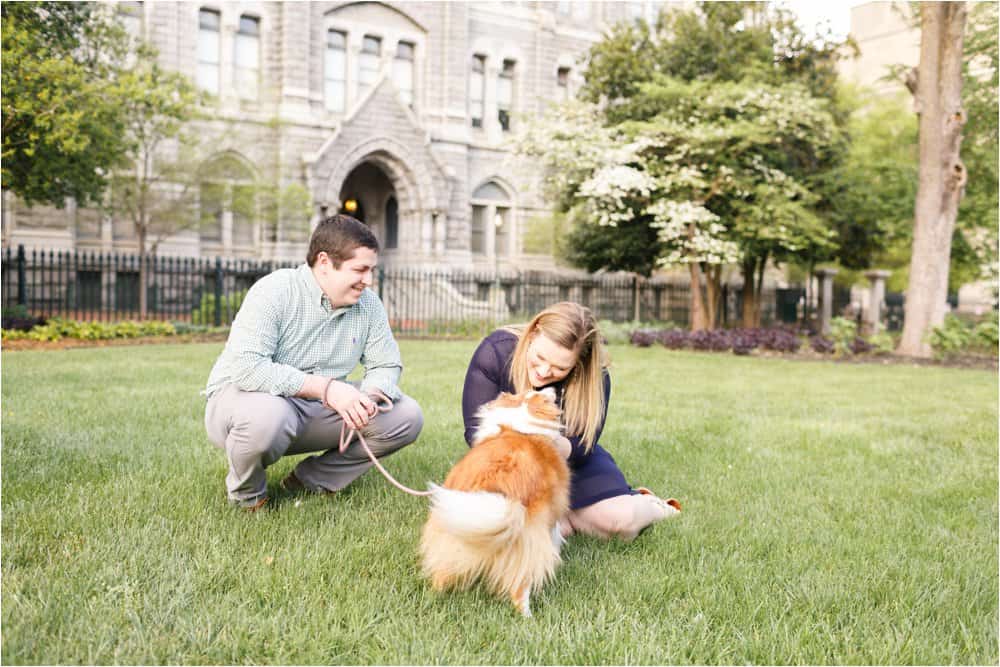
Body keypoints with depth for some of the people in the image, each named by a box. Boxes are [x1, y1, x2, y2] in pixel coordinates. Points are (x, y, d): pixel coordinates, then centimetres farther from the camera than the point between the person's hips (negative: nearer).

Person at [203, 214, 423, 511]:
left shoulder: (369, 305, -2)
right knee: (267, 417, -42)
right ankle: (246, 494, -6)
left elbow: (386, 366, 4)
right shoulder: (273, 292, -20)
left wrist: (369, 397, -21)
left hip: (317, 408, 6)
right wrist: (325, 387, -34)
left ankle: (312, 480, 2)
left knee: (407, 417, -10)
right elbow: (246, 367, -30)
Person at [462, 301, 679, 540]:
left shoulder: (594, 377, -21)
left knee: (622, 521, -22)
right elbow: (476, 429, -20)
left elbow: (582, 445, -15)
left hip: (569, 458, 0)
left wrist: (560, 447, -40)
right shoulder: (495, 351, -24)